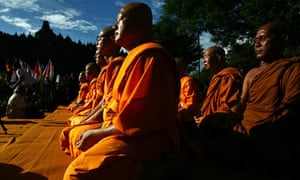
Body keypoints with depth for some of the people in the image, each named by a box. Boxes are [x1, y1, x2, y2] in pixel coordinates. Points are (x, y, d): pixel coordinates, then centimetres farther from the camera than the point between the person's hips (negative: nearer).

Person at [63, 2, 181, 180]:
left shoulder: (149, 56, -16)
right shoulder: (136, 55, 17)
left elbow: (140, 119, -23)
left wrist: (97, 134, -12)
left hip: (147, 139, -11)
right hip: (129, 131, 11)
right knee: (77, 134, 18)